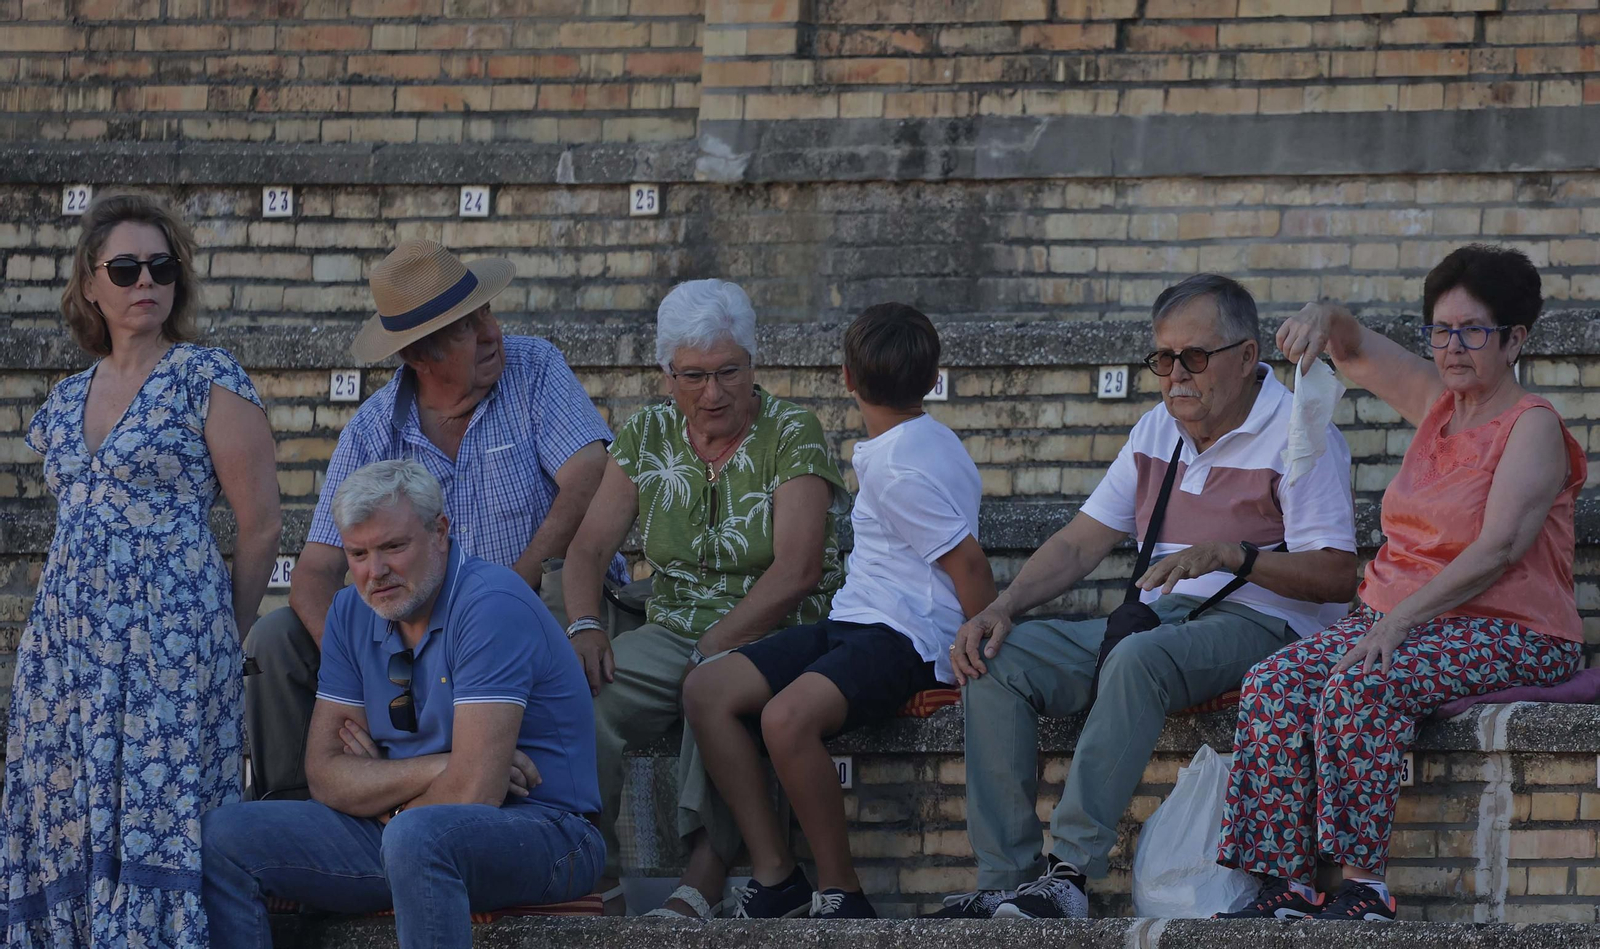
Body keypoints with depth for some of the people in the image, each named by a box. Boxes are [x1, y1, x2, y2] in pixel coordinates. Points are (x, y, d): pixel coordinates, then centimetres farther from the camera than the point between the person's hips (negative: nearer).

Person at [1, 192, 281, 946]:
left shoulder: (208, 380, -3)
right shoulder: (65, 402, 15)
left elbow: (260, 526, -1)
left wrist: (222, 638, 6)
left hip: (168, 637, -6)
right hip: (67, 642, 6)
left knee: (152, 821, -8)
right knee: (64, 829, 2)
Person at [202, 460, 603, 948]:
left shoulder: (491, 605, -18)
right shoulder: (351, 613, 6)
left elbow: (473, 792, -24)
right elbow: (325, 775, 1)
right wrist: (435, 769, -15)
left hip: (542, 835, -7)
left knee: (416, 836, -40)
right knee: (222, 836, -6)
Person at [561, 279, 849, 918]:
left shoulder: (792, 436, -5)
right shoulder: (646, 437, 9)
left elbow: (796, 571, -15)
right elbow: (589, 547, 6)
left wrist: (713, 649, -22)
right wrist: (585, 626, -15)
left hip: (773, 637, -4)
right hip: (672, 634, 4)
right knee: (581, 696, -26)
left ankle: (700, 884, -42)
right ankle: (593, 879, -22)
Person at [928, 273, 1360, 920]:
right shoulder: (1159, 431, 17)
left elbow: (1336, 577, -15)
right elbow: (1081, 543, 17)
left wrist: (1230, 554, -28)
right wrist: (1001, 607, 0)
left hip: (1257, 623, -8)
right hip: (1155, 619, 8)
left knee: (1137, 660, -39)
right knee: (996, 661, -13)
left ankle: (1069, 873, -39)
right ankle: (1005, 879, -19)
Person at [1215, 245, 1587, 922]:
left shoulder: (1532, 428, -7)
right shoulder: (1436, 402, 15)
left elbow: (1500, 548, -18)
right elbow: (1354, 352, 15)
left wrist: (1403, 616, -26)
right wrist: (1325, 317, -11)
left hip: (1506, 633, -7)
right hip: (1398, 615, 7)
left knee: (1361, 685, -34)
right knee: (1274, 685, -17)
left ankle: (1364, 886, -32)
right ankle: (1290, 886, -24)